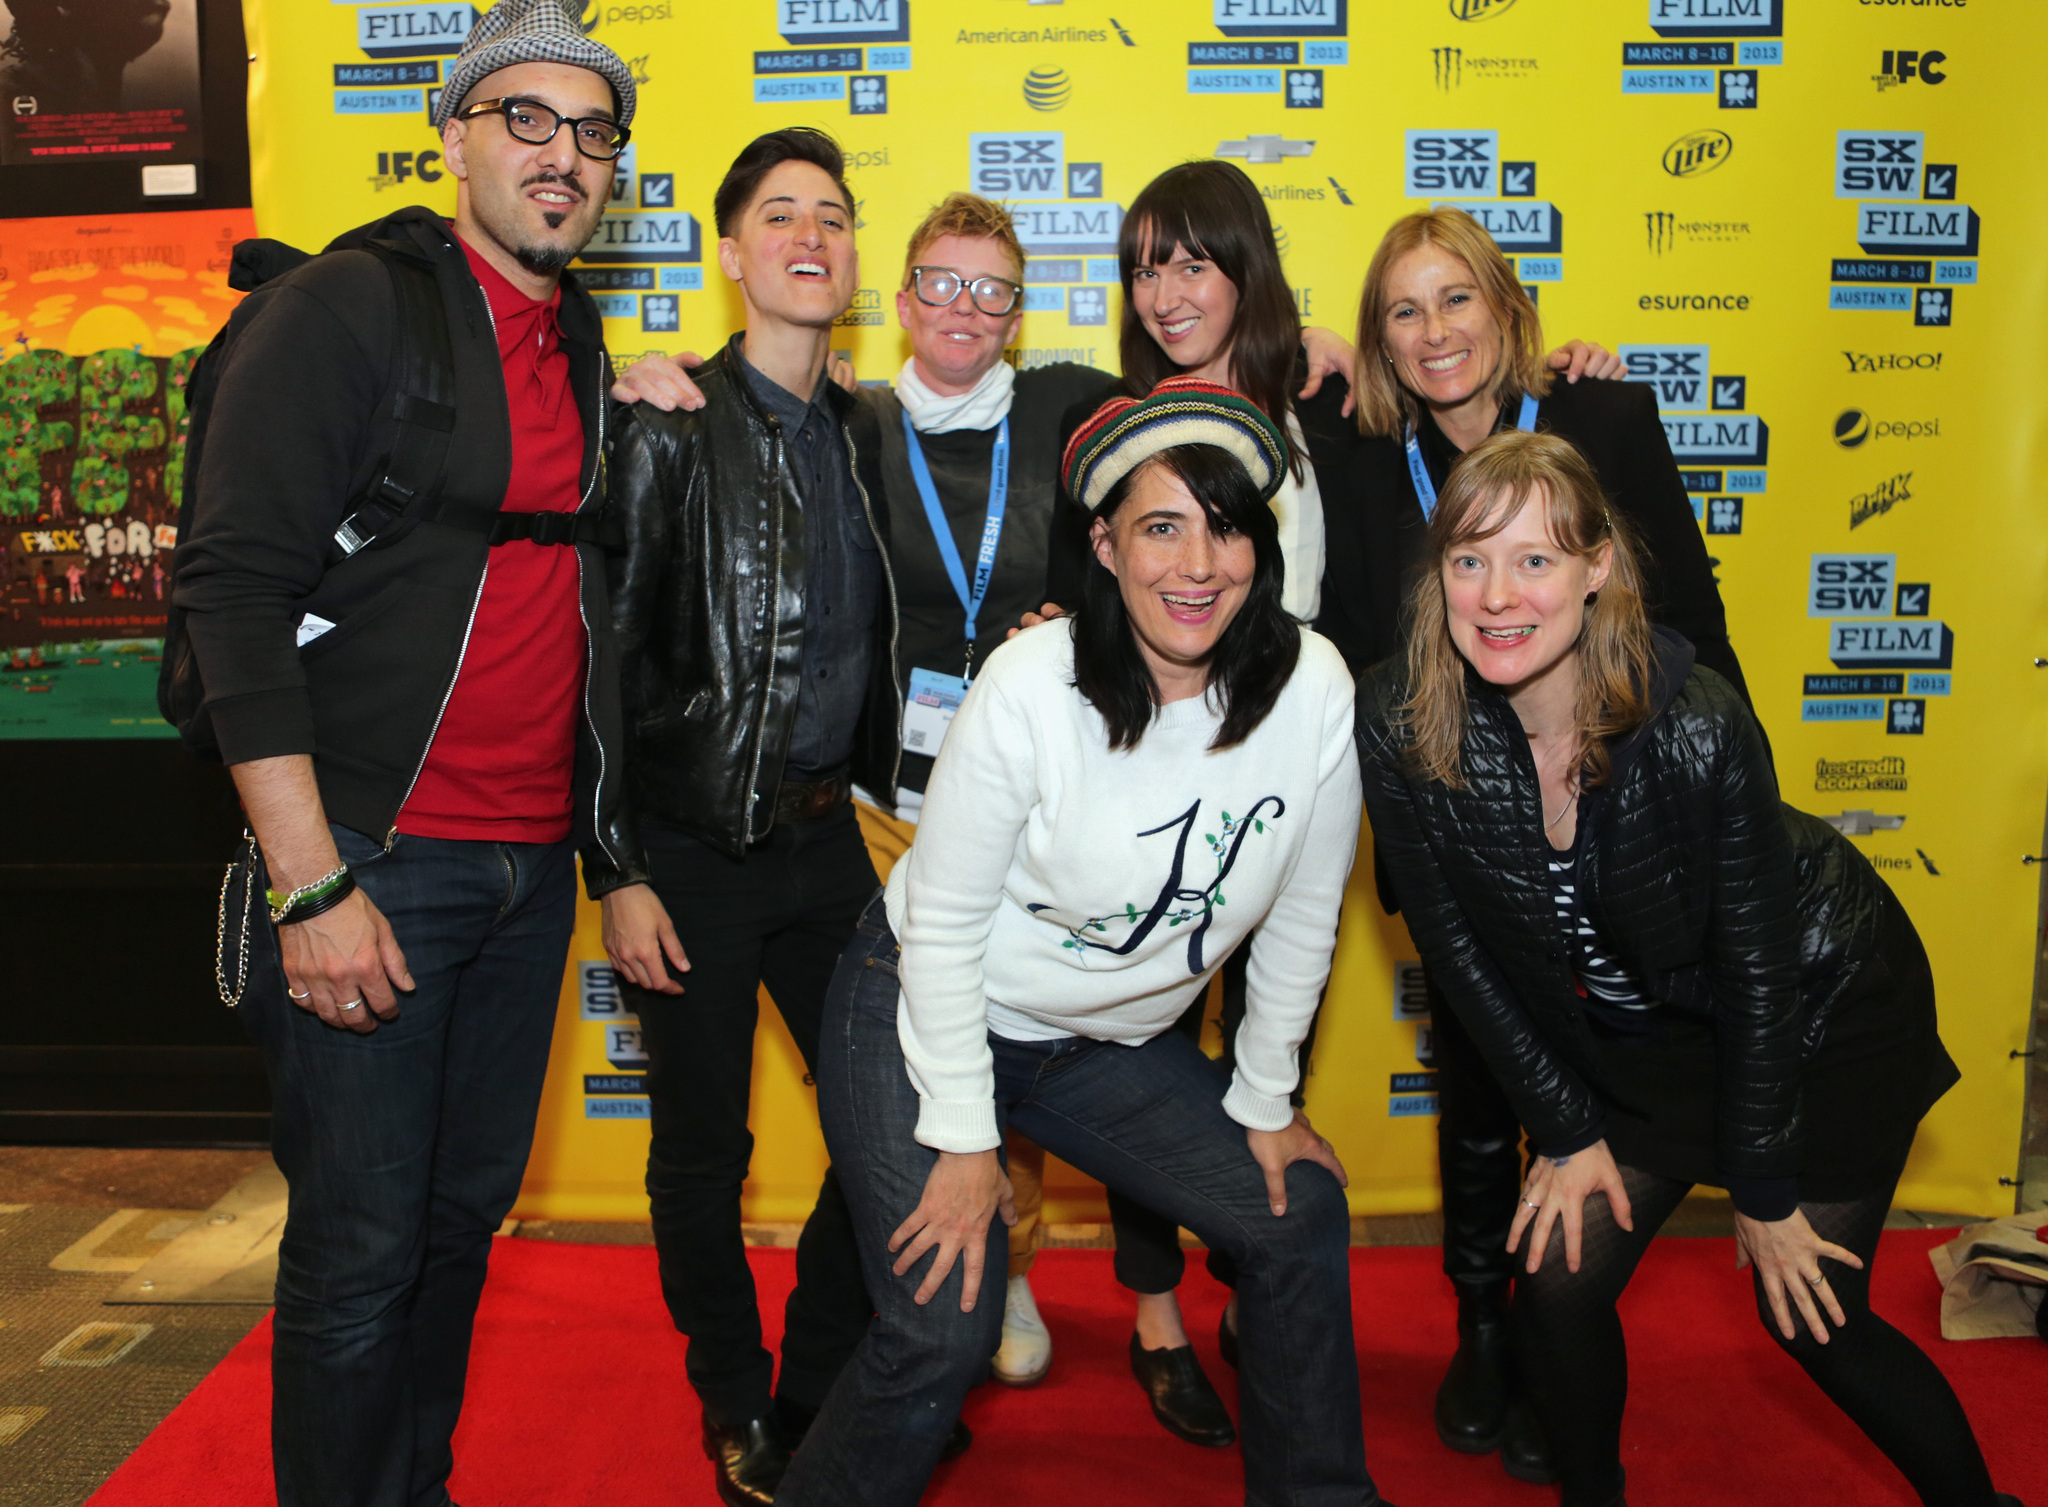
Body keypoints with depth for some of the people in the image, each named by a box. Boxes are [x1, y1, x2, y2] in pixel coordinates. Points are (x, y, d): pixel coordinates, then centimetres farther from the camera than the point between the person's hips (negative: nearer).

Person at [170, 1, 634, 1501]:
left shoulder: (590, 350, 14)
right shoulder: (347, 307, -6)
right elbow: (235, 584, -14)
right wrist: (311, 883, -18)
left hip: (531, 863, 6)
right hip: (373, 856, -6)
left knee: (468, 1211, 16)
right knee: (362, 1247, 2)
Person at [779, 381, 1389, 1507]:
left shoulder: (1313, 689, -15)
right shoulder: (1033, 685, -25)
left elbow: (1302, 913, -2)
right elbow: (945, 921, -16)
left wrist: (1263, 1101, 5)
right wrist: (963, 1137, -13)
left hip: (1111, 1043, 5)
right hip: (927, 1018, -4)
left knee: (1301, 1218, 4)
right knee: (943, 1333, -15)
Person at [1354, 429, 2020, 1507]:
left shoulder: (1699, 727, -33)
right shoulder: (1397, 727, -24)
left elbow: (1758, 966, -21)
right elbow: (1455, 945, -11)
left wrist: (1766, 1190, -11)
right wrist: (1567, 1129, -7)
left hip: (1823, 1005, -3)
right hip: (1632, 1030, 3)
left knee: (1811, 1317, 2)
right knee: (1559, 1281, -3)